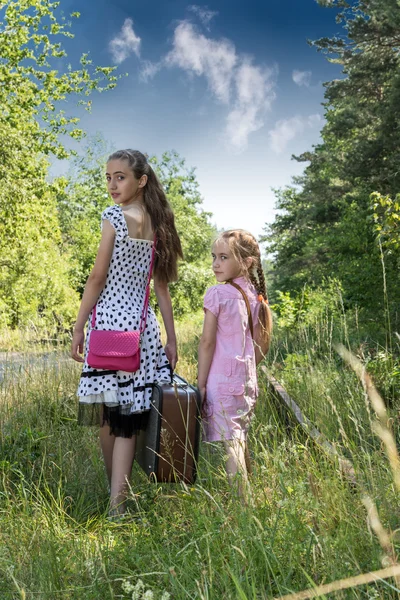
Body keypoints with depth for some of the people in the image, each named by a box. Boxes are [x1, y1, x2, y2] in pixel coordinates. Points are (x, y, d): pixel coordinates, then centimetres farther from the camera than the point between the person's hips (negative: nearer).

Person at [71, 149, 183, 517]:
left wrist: (78, 328, -3)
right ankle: (118, 504, 2)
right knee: (128, 418, 4)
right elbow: (162, 287, 10)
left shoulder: (114, 217, -8)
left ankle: (116, 494, 19)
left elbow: (97, 278, -9)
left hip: (110, 319, -5)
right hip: (142, 322, 6)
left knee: (108, 414, 7)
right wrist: (171, 340, 12)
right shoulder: (159, 224, 10)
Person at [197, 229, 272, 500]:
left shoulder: (216, 294, -11)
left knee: (230, 443, -6)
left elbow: (207, 342, -13)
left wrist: (201, 382, -7)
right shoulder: (254, 296, 8)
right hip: (247, 379, 7)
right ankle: (249, 496, 27)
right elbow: (262, 345, 13)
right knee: (241, 441, 17)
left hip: (221, 379, -7)